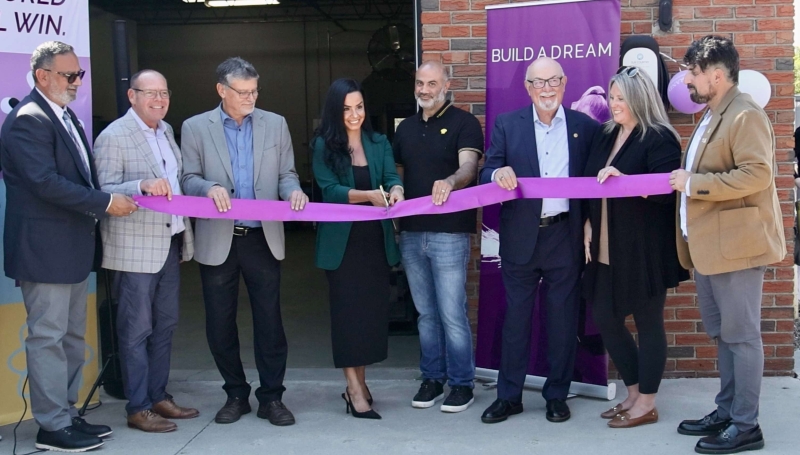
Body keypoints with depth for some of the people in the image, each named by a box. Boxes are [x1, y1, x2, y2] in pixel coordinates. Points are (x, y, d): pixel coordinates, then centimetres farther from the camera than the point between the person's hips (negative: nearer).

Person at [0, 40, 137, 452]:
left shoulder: (66, 116, 16)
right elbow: (45, 182, -23)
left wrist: (112, 197, 6)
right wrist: (105, 202, -20)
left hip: (74, 248, 10)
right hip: (45, 248, -10)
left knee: (71, 337, 15)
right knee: (48, 337, -1)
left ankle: (66, 414, 25)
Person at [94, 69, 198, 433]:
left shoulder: (166, 130, 13)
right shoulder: (113, 137, -11)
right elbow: (103, 192, -15)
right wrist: (143, 185, -30)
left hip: (171, 243, 8)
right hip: (136, 249, -8)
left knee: (165, 325, 14)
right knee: (136, 330, 0)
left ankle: (159, 396, 26)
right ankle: (137, 409, 9)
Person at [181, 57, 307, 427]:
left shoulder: (275, 124, 7)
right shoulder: (195, 128, 2)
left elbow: (286, 174, 9)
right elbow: (188, 179, 1)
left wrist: (293, 190, -13)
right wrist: (209, 187, -20)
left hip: (263, 238, 0)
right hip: (218, 240, 0)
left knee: (269, 320, 2)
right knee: (220, 324, 7)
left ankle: (271, 397, 14)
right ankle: (236, 394, 24)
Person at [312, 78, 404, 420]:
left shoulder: (379, 142, 8)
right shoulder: (324, 145, -3)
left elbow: (392, 176, -3)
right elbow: (329, 190, -11)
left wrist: (395, 191, -27)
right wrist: (367, 195, -27)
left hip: (376, 239, 4)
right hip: (342, 241, -4)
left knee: (374, 309, 6)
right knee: (348, 311, -2)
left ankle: (358, 384, 19)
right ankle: (355, 391, 2)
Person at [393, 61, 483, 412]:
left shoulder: (463, 123, -2)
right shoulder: (405, 128, 15)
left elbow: (468, 165, -17)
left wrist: (450, 182, -39)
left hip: (449, 233, -5)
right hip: (411, 233, 6)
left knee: (452, 313, -3)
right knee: (425, 313, 12)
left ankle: (462, 384, 9)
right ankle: (432, 378, 22)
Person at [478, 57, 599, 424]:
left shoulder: (585, 126, 4)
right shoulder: (506, 125, 4)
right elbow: (486, 176, 1)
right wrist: (498, 174, -22)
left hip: (566, 236, 0)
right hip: (520, 237, 0)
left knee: (562, 318, 7)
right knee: (515, 316, 7)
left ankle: (557, 395, 21)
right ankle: (508, 396, 17)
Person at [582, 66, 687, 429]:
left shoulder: (659, 138, -10)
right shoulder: (605, 135, 12)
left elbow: (667, 189, -20)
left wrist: (623, 179, -29)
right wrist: (588, 223, 7)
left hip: (645, 249, -8)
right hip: (608, 248, 8)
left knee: (648, 322, 3)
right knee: (605, 319, 10)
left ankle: (646, 405, 15)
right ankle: (633, 394, 26)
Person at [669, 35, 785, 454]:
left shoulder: (745, 115, -14)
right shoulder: (711, 117, 17)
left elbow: (757, 174, -25)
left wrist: (694, 183, -21)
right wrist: (683, 180, 13)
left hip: (735, 244, -10)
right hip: (708, 245, 10)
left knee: (741, 335, -2)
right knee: (723, 334, 16)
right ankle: (726, 412, 25)